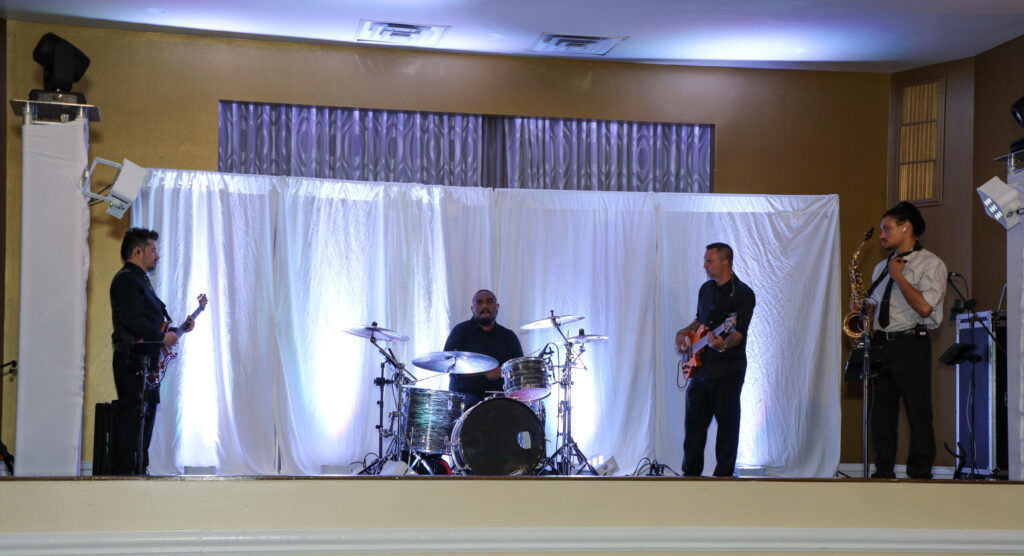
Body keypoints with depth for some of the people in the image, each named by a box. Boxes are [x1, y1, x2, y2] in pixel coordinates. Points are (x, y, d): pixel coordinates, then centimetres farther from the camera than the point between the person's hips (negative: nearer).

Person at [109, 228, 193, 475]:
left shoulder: (140, 280, 24)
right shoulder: (126, 279, -10)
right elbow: (132, 320, -21)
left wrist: (180, 327, 18)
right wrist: (163, 337, -14)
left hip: (147, 362, 11)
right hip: (133, 361, -11)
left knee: (146, 415, 11)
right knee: (131, 415, -12)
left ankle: (139, 471, 16)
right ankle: (123, 471, -12)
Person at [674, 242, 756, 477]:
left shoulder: (742, 293, -11)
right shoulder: (706, 289, 13)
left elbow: (739, 332, -20)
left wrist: (723, 344, -39)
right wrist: (685, 332, 8)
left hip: (727, 370, -7)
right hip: (701, 367, 7)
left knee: (727, 424, 0)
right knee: (694, 421, 9)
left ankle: (724, 474, 8)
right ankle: (691, 472, 18)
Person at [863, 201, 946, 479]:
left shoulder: (931, 264, -3)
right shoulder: (882, 267, 19)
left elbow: (924, 307, -17)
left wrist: (898, 276, -9)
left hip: (911, 344, -7)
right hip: (880, 344, 7)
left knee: (918, 413, -4)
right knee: (881, 413, 5)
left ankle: (920, 475, 0)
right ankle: (884, 473, 11)